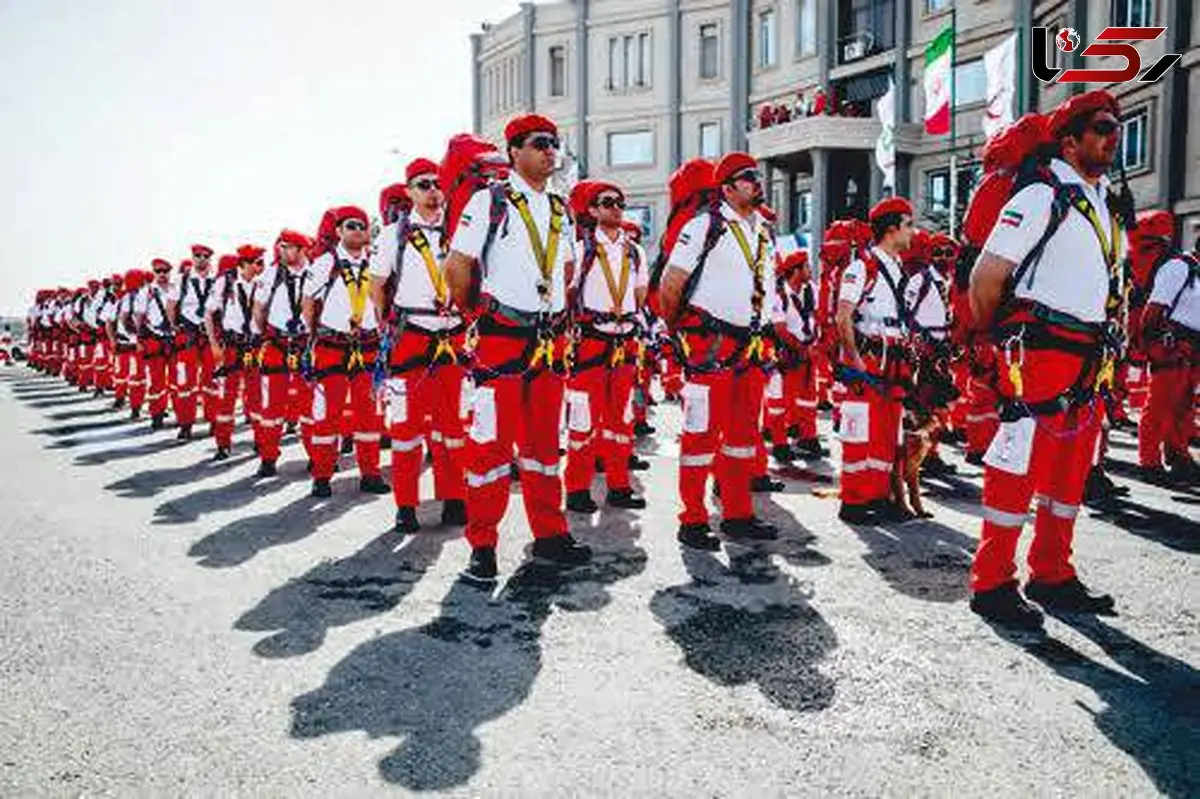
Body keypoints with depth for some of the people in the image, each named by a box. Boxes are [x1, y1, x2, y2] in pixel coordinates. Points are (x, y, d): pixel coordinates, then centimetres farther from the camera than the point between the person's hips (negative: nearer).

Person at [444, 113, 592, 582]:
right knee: (491, 441, -4)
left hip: (551, 342, 6)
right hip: (501, 341, -6)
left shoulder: (560, 210, 15)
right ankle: (482, 545, 6)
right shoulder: (489, 201, -3)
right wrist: (476, 314, 4)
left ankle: (550, 533, 21)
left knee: (545, 440, 11)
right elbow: (457, 267, -4)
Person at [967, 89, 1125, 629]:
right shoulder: (1042, 197, -8)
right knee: (1019, 464, -7)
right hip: (1038, 356, -9)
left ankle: (1051, 576, 25)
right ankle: (991, 583, 1)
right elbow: (986, 277, -13)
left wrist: (1101, 350, 19)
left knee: (1071, 471, 13)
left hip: (1089, 360, 9)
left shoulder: (1109, 207, 18)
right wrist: (992, 339, -2)